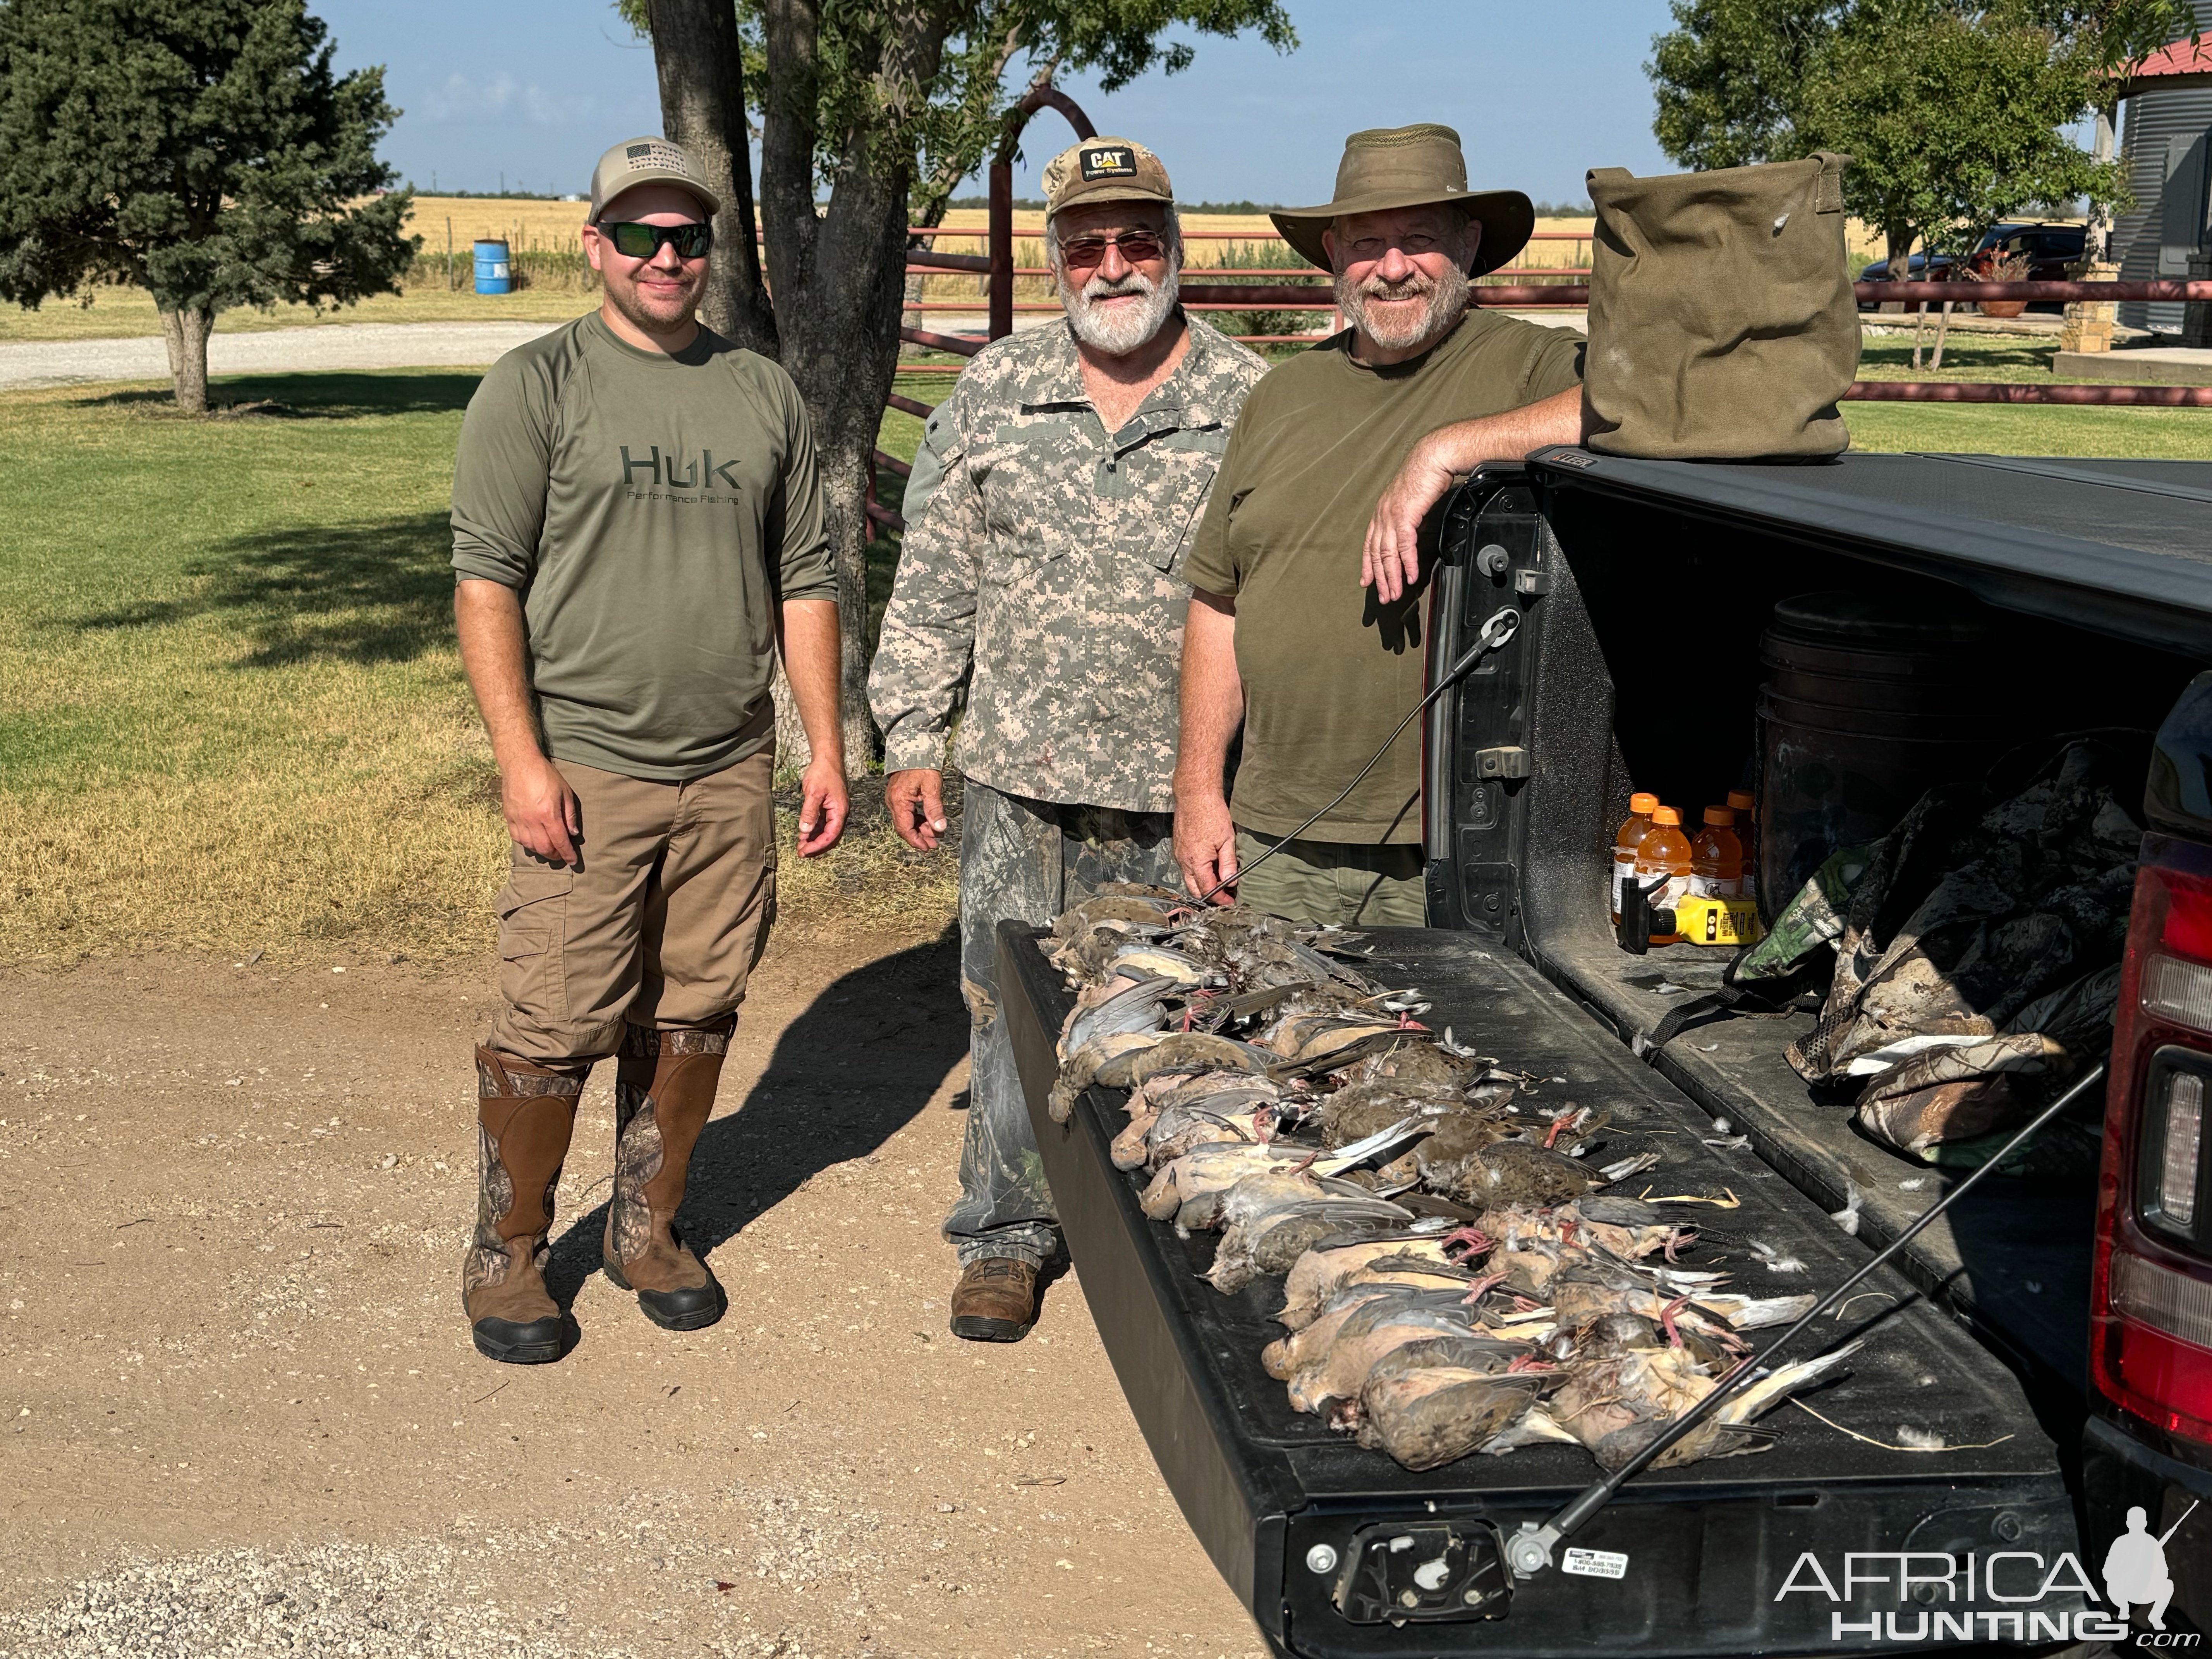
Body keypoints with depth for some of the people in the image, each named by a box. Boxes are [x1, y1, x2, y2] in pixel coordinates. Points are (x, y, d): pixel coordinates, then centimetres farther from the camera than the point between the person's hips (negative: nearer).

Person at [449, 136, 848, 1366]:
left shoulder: (765, 394, 12)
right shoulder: (538, 386, 1)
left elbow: (805, 582, 15)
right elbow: (487, 580, -4)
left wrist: (828, 747, 9)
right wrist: (521, 757, -12)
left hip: (733, 770, 4)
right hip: (585, 769, -3)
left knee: (696, 1019, 9)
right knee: (557, 1029, -3)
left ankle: (650, 1228, 27)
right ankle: (509, 1252, 16)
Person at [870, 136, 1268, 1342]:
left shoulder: (1253, 403, -1)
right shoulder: (993, 396, 5)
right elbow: (932, 582, 8)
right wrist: (909, 741, 5)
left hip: (1191, 793, -1)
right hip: (1022, 787, 2)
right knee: (1010, 1020, 9)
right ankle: (1005, 1235, 25)